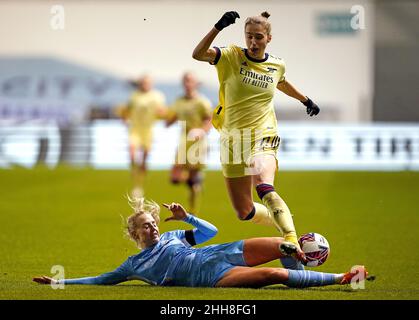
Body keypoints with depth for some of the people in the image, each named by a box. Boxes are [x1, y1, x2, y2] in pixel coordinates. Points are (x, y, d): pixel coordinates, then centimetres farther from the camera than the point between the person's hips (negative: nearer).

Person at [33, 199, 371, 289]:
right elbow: (101, 279, 16)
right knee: (275, 274, -26)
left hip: (221, 253, 6)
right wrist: (60, 281, 12)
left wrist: (186, 217, 10)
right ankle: (341, 278, -23)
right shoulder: (134, 265, 14)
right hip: (210, 276, -6)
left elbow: (210, 230, 26)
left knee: (284, 246, -19)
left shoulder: (172, 236, 24)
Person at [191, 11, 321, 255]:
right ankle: (283, 223, 34)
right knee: (244, 212, 5)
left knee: (264, 187, -34)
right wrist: (219, 27, -32)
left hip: (263, 137, -2)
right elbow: (198, 54, -21)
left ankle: (292, 241, -45)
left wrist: (306, 100, 40)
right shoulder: (232, 57, -4)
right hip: (233, 140, 2)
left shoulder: (277, 65, 4)